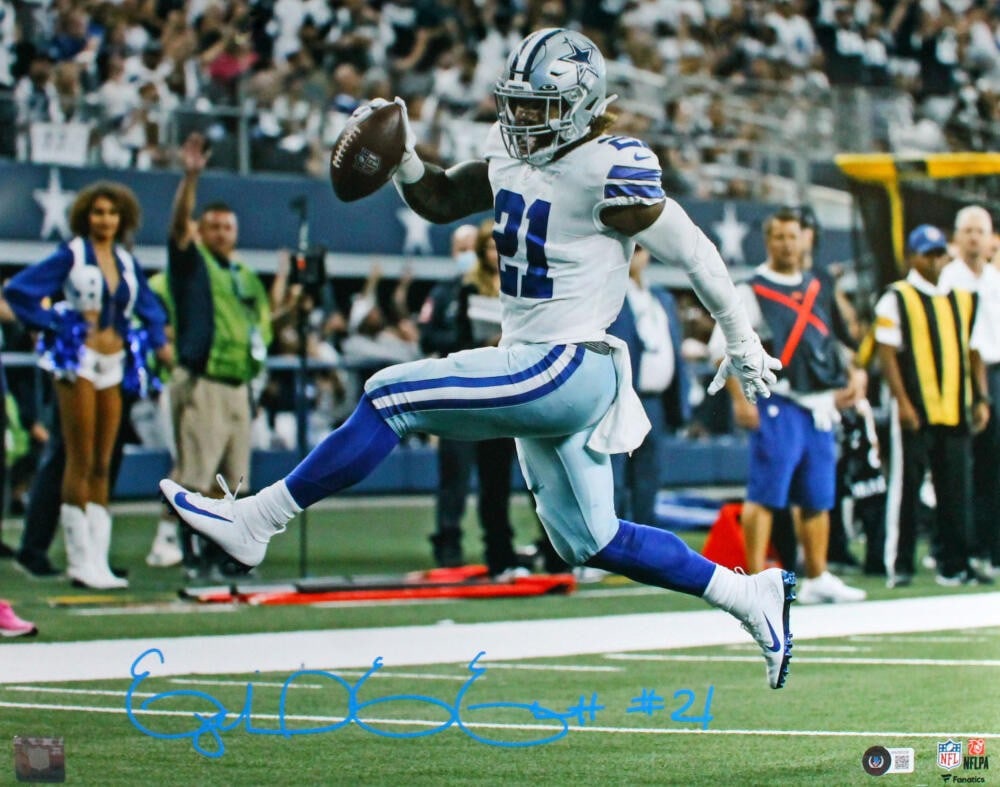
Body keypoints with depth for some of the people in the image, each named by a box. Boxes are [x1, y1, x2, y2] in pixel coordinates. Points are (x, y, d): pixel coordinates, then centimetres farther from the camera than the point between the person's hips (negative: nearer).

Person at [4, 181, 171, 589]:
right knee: (80, 463, -5)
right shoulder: (71, 254, -5)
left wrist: (158, 341, 8)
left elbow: (149, 307, 24)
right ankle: (80, 559, -1)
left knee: (102, 466, 6)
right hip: (78, 362, -6)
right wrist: (57, 324, -10)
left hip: (113, 365, 6)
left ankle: (97, 559, 8)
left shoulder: (126, 262, 11)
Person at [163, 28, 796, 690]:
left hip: (565, 368, -10)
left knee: (392, 398, -12)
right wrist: (401, 158, -1)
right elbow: (440, 202, 21)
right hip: (536, 371, 10)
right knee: (591, 541, 16)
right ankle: (751, 596, 23)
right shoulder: (516, 157, 8)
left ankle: (254, 522, -6)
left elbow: (695, 254, -9)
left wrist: (744, 345, 0)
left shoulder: (607, 172, -16)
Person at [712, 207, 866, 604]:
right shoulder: (752, 291, -5)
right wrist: (740, 400, -17)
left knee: (817, 498, 11)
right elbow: (722, 346, -10)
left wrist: (840, 385, 15)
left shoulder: (817, 290, 16)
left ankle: (817, 578, 20)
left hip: (818, 407, 7)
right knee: (765, 494, -9)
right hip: (777, 404, -7)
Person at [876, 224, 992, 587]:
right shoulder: (896, 299, 0)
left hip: (955, 412, 5)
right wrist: (902, 400, -14)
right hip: (915, 412, -5)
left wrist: (981, 399, 8)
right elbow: (886, 352, -6)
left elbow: (973, 353, 18)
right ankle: (899, 566, 3)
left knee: (956, 492, 5)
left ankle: (953, 565, 10)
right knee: (905, 488, -2)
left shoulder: (963, 300, 16)